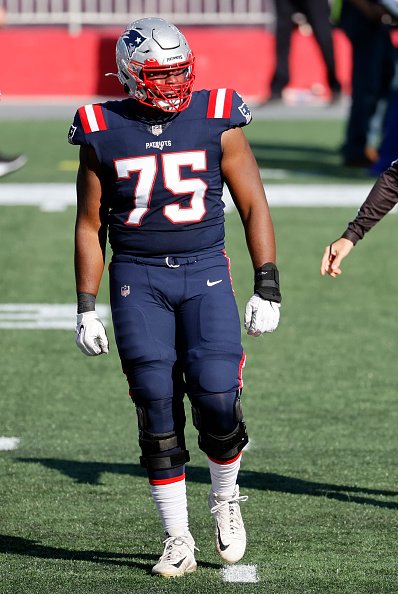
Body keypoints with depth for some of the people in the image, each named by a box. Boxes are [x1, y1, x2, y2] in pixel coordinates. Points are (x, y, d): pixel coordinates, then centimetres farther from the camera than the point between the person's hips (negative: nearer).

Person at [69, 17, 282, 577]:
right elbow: (90, 226, 9)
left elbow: (254, 206, 4)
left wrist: (267, 289, -3)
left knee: (217, 396, -14)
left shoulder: (216, 122, 1)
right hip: (137, 279, 0)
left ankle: (225, 498, 17)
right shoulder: (103, 134, 2)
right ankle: (178, 541, 7)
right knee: (157, 409, -3)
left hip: (205, 272, 0)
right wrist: (86, 309, 6)